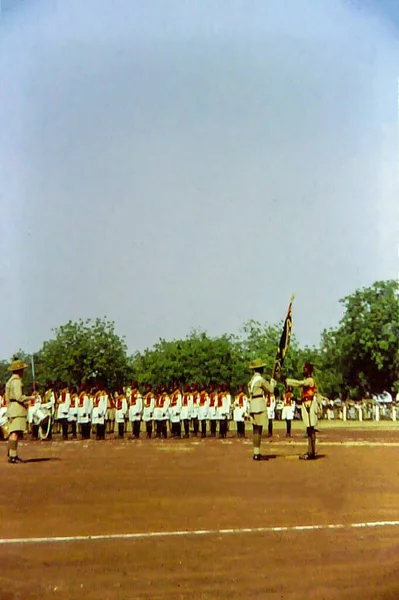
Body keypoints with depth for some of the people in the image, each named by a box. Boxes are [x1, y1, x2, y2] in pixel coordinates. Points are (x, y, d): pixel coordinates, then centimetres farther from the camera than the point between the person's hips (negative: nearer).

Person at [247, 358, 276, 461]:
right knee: (258, 430, -8)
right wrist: (272, 381, 10)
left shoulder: (252, 379, 15)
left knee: (256, 430, 11)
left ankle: (256, 453, 15)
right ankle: (257, 454, -7)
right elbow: (271, 390, -6)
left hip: (253, 406, 9)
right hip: (260, 406, -9)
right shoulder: (260, 379, -12)